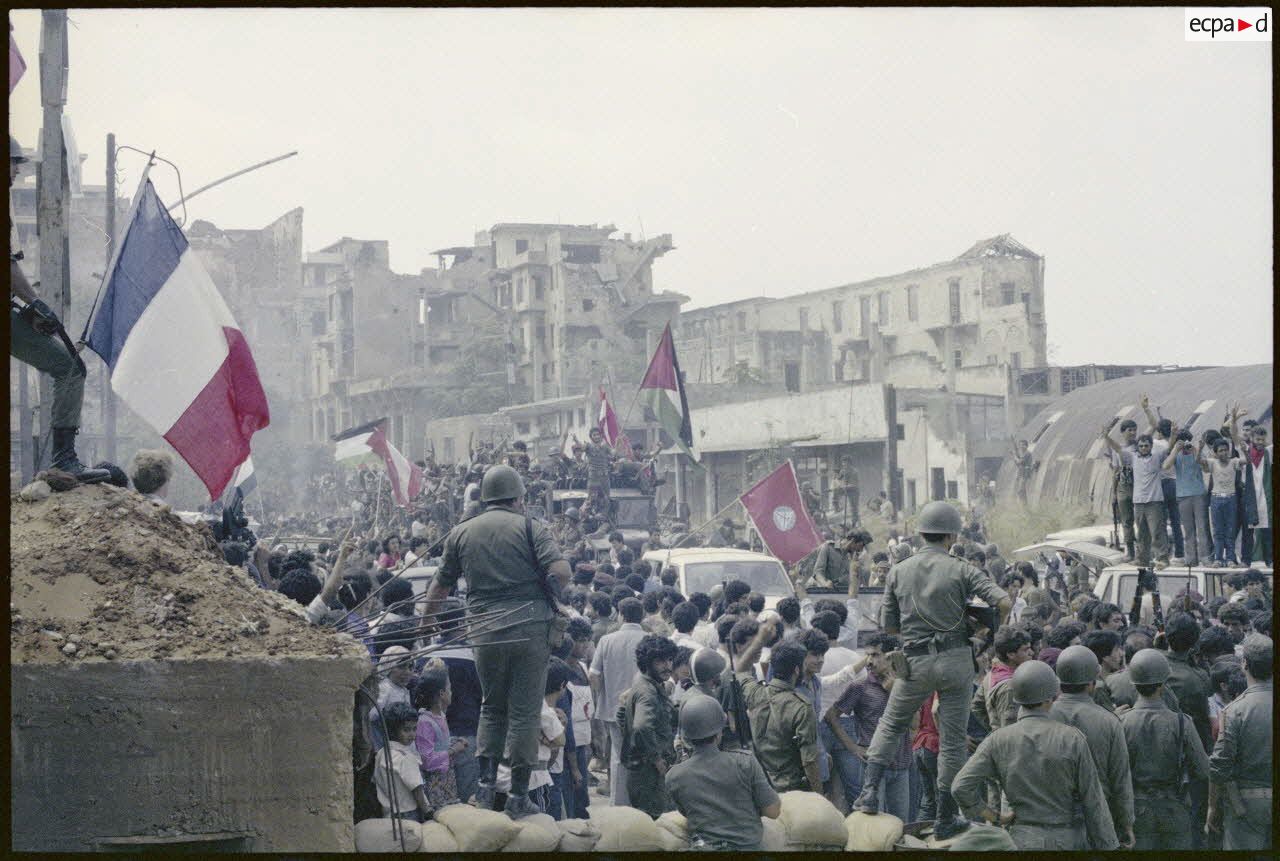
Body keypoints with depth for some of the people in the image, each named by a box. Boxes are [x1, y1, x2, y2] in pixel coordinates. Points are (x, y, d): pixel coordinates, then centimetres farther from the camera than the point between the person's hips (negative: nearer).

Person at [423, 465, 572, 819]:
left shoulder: (460, 533, 11)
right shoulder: (529, 527, 0)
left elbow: (441, 584, 16)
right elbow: (560, 570, -12)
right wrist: (545, 598, 7)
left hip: (485, 630, 3)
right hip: (530, 627, -3)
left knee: (492, 707, 20)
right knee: (525, 711, 3)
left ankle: (485, 782, 10)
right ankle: (518, 796, 4)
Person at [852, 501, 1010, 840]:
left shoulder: (898, 572, 3)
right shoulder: (961, 570, -5)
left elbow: (887, 625, 7)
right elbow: (1003, 601, -14)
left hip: (916, 662, 2)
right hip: (956, 659, -2)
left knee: (889, 725, 20)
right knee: (952, 738, 7)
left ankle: (869, 793, 6)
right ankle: (946, 818, 13)